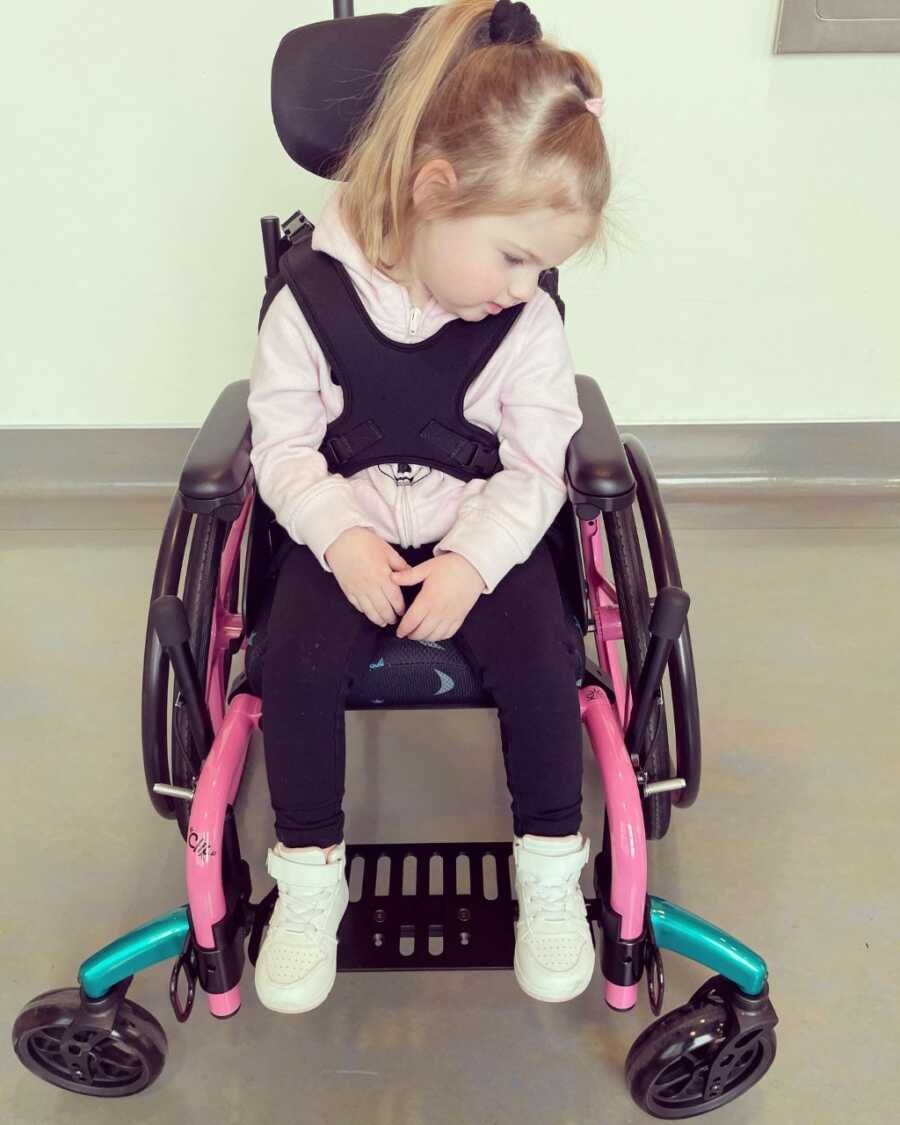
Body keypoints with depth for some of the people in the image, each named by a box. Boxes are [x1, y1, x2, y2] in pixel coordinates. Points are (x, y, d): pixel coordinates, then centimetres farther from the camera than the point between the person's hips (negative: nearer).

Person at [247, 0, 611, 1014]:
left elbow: (536, 471, -5)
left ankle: (551, 869, 3)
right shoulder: (311, 297, -10)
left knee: (537, 662, -22)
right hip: (344, 532, 0)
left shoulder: (530, 325, -7)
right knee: (298, 663, -23)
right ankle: (308, 876, 1)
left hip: (485, 535, 1)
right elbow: (284, 449, -5)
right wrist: (342, 537, -21)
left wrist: (470, 563, -20)